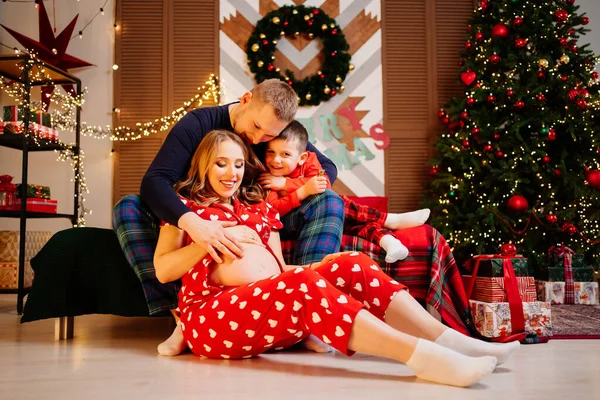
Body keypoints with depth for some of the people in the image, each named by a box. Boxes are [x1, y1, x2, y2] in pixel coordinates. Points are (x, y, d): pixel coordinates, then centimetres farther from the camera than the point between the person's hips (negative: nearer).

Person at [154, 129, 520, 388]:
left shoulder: (259, 206, 23)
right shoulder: (185, 206, 11)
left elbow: (279, 268, 18)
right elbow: (162, 270, 2)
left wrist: (320, 267, -1)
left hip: (275, 304, 5)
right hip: (212, 315, -5)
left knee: (351, 265, -17)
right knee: (304, 284, -34)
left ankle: (452, 341, -28)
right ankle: (428, 358, -46)